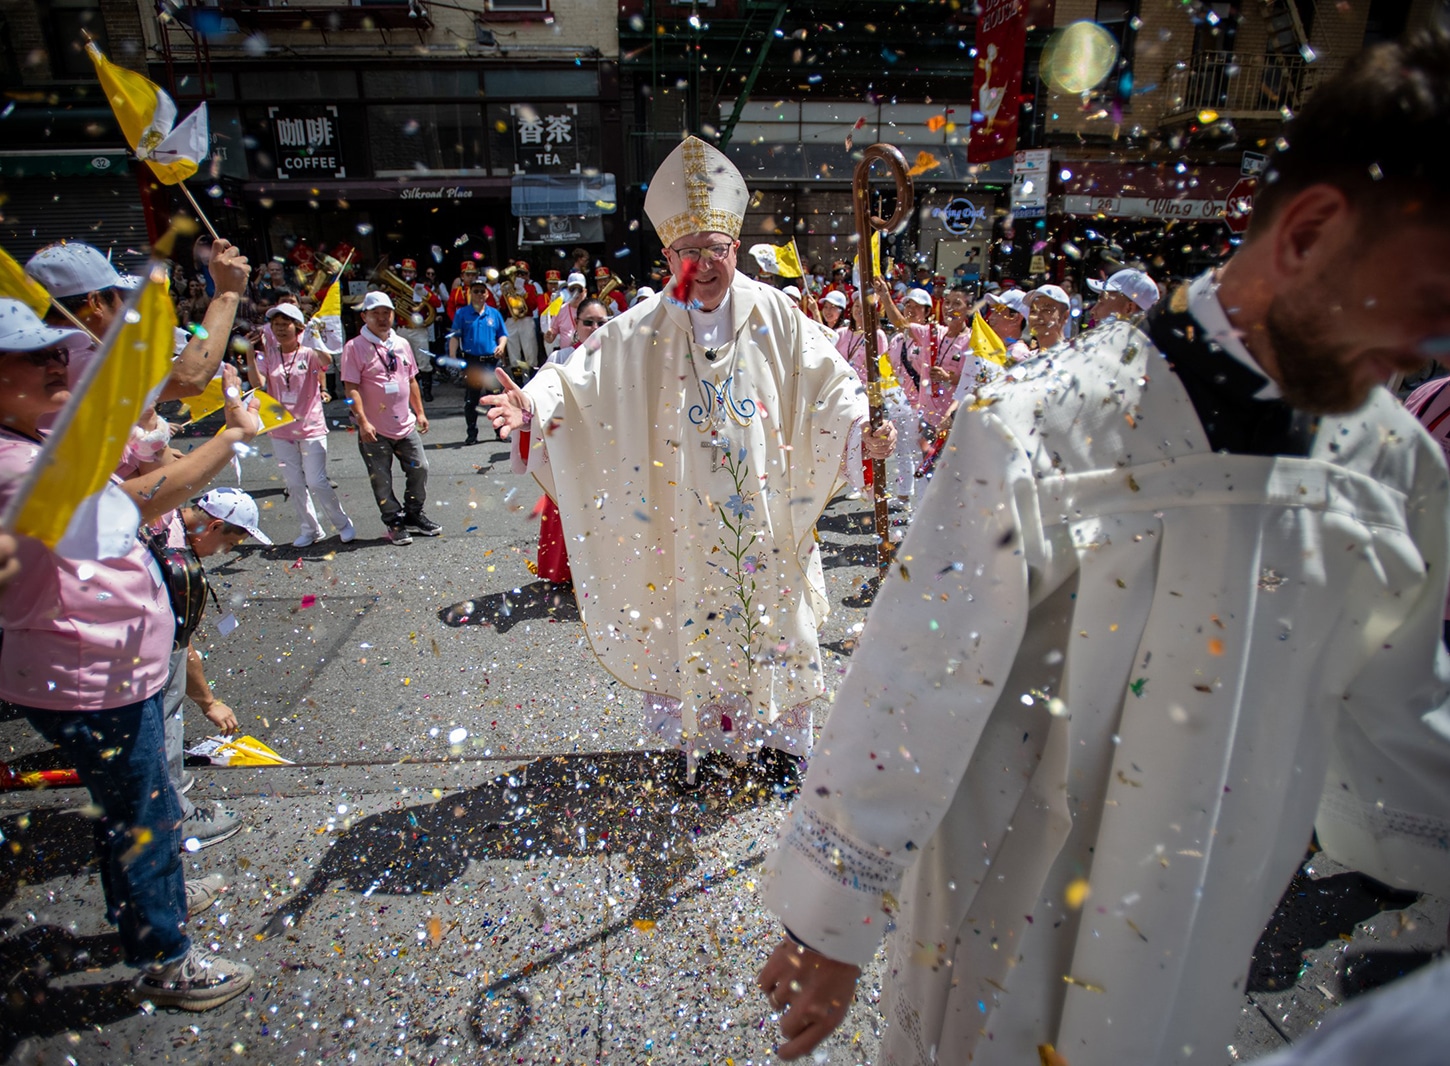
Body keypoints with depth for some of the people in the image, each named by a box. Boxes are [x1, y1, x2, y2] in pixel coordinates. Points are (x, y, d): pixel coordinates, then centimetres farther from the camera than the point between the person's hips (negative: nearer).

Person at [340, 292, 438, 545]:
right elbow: (351, 388, -13)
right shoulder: (355, 348, -9)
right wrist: (363, 422, -21)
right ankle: (395, 523, 18)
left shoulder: (401, 344, 9)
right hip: (375, 430, -5)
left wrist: (419, 412, 15)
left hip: (406, 425, 5)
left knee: (419, 469, 9)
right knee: (381, 481, 4)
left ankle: (414, 515, 27)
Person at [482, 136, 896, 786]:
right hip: (685, 524, 0)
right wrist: (533, 405, -27)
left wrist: (861, 431, -21)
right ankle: (696, 742, 29)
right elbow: (583, 377, -7)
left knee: (773, 620, 10)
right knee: (691, 629, 9)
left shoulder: (773, 316, -1)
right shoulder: (642, 330, -1)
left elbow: (827, 383, -3)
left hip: (765, 515, 0)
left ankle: (782, 737, 31)